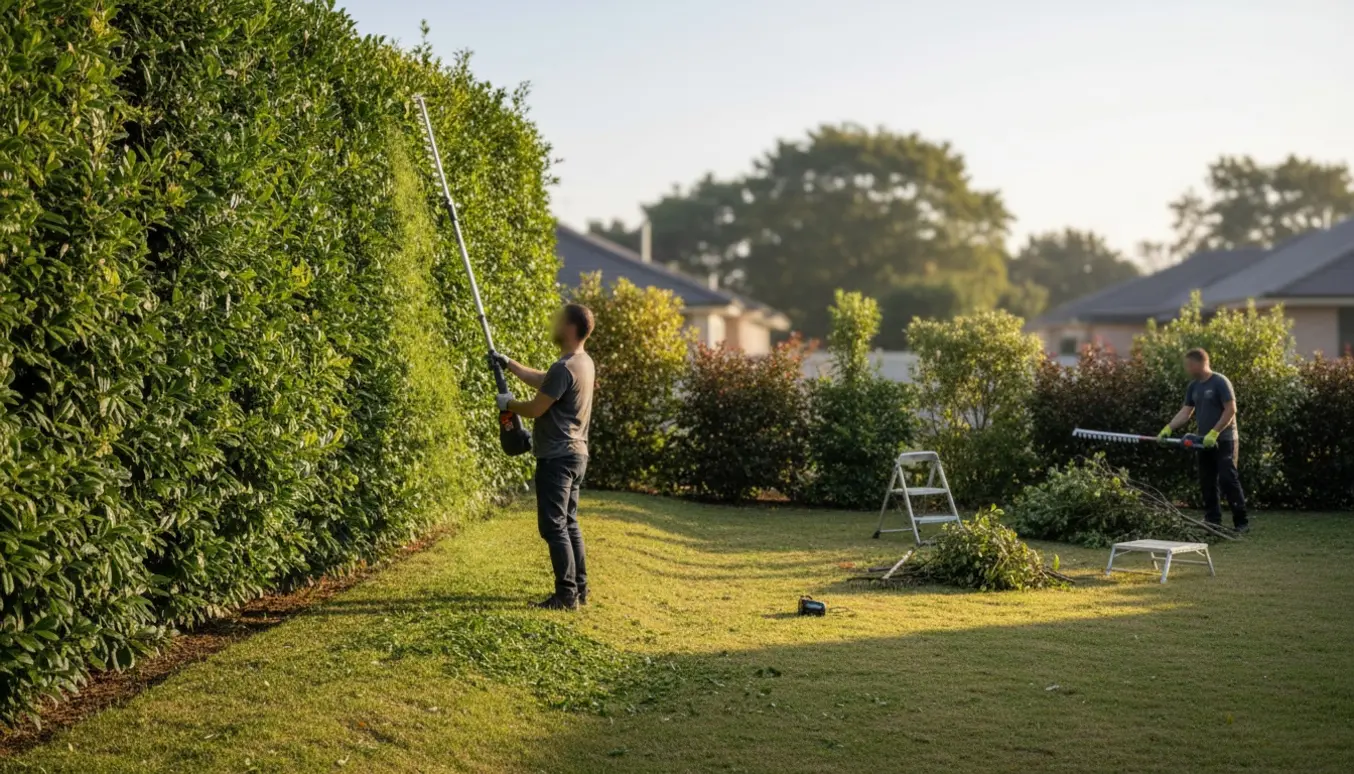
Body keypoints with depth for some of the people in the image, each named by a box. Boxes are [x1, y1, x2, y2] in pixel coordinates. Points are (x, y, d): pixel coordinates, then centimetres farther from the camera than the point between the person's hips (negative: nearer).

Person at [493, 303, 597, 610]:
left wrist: (508, 404, 2)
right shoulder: (584, 363, 11)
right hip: (575, 455, 10)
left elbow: (535, 409, -17)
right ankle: (579, 589, 20)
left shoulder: (564, 368, -21)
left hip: (557, 458, -10)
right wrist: (509, 364, 27)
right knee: (568, 523, 16)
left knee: (554, 527, -6)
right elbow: (541, 380, 25)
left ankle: (566, 596, -6)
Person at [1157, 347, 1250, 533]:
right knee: (1207, 483, 7)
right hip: (1205, 441, 8)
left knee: (1228, 479, -11)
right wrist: (1168, 428, -6)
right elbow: (1185, 412, 8)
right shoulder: (1193, 386, 10)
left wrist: (1214, 433, -20)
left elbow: (1231, 409, -16)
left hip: (1224, 440, -8)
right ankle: (1212, 520, 13)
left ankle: (1241, 522, -7)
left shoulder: (1220, 382, -13)